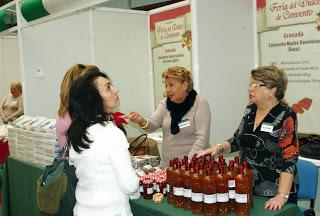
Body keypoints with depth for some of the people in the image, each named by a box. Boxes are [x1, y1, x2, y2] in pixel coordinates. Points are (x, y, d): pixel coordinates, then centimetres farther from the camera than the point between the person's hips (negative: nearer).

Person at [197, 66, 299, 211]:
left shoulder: (285, 116, -16)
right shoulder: (250, 111, 3)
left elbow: (289, 159, -19)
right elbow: (237, 141, 12)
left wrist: (282, 196, -24)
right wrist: (218, 148, -6)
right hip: (248, 188, 6)